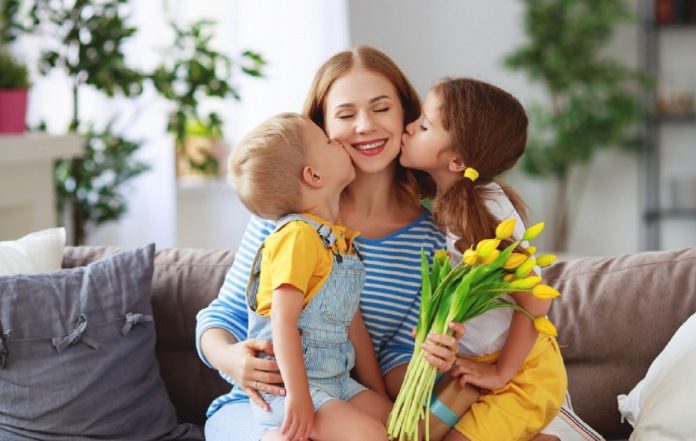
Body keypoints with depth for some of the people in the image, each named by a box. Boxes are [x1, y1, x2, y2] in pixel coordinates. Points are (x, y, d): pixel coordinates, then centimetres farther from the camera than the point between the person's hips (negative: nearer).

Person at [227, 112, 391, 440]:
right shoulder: (298, 236, -14)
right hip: (284, 384, -9)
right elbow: (283, 321, -20)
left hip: (335, 380, 9)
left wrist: (381, 395, 13)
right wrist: (298, 397, -25)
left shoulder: (343, 241, 13)